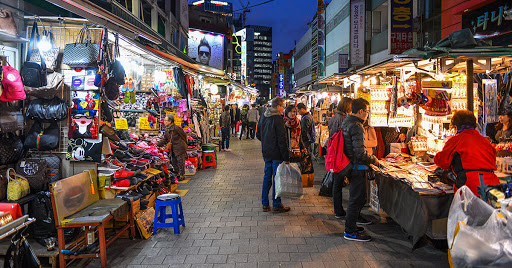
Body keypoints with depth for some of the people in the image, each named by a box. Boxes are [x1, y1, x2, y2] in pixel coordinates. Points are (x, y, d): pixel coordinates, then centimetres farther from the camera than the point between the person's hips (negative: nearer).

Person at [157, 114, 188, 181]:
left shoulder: (177, 128, -18)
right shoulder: (167, 130, 7)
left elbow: (184, 136, -7)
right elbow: (164, 140, 12)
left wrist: (183, 144, 4)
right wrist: (157, 144, 1)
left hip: (180, 148, -8)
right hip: (173, 149, 8)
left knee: (180, 162, 0)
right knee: (173, 161, 15)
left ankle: (182, 175, 12)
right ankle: (178, 173, 31)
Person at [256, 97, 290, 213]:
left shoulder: (263, 117, 7)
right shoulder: (278, 119, -17)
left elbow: (258, 135, 15)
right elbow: (282, 140, -18)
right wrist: (286, 158, -15)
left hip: (266, 153, 7)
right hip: (276, 154, -7)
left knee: (267, 177, 14)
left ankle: (265, 204, 20)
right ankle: (276, 205, 10)